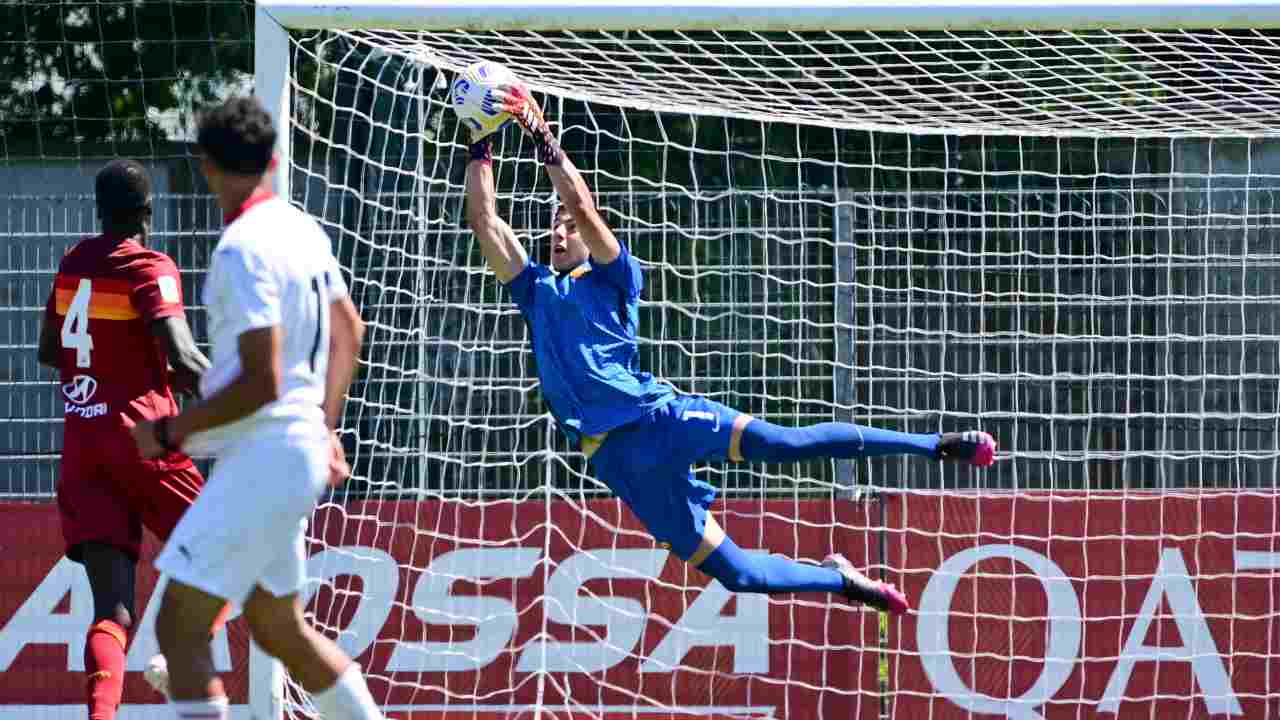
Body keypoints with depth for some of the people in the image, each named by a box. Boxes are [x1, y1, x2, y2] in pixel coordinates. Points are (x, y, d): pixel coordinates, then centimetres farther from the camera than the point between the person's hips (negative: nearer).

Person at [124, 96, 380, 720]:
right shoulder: (302, 230, 9)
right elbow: (349, 331, 23)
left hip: (261, 456, -9)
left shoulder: (243, 249, -19)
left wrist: (172, 432, -13)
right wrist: (324, 428, 30)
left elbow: (260, 383, -23)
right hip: (301, 446, 9)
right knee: (280, 629, 21)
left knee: (179, 627, -10)